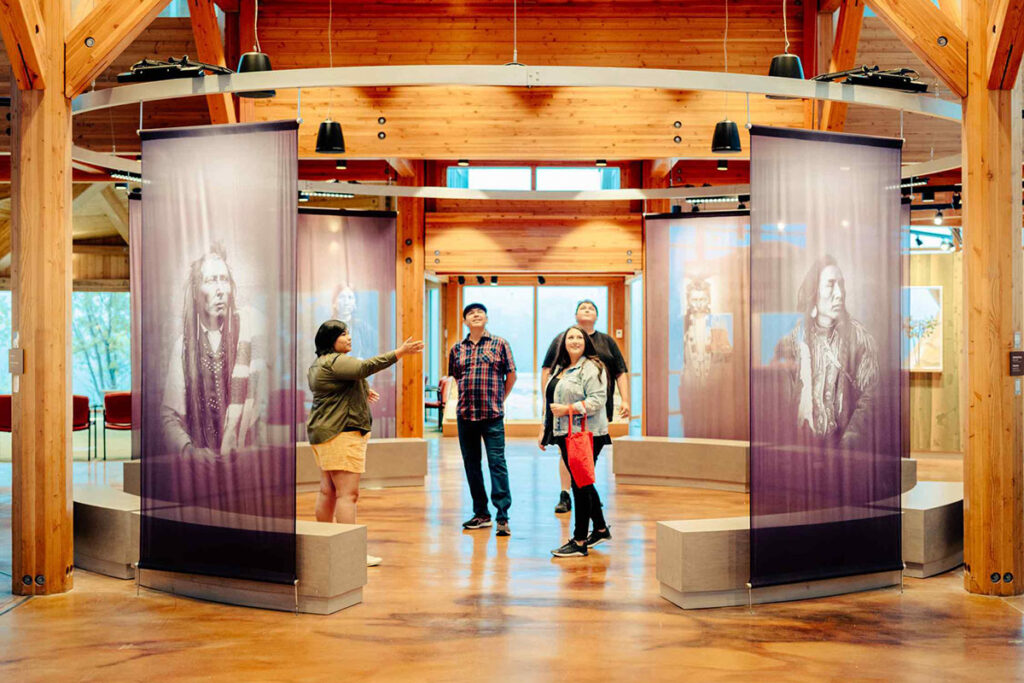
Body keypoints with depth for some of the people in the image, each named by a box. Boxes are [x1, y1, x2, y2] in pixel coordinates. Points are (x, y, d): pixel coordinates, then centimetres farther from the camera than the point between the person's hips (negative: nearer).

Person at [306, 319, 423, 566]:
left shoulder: (317, 365, 20)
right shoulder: (336, 361, -13)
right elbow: (365, 367, -28)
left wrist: (361, 392, 32)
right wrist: (400, 352, -29)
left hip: (323, 432, 11)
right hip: (341, 434, -11)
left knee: (328, 491, 14)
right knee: (347, 493, -12)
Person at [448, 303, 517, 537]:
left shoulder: (499, 344, 2)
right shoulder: (457, 349, 10)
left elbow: (511, 375, 6)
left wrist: (499, 400, 8)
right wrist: (467, 397, 13)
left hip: (492, 414, -4)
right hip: (465, 413, 4)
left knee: (497, 462, -8)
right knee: (471, 464, 9)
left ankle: (502, 516, -6)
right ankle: (481, 513, 20)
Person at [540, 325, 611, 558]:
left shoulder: (592, 368, -8)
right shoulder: (559, 369, 19)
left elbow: (597, 400, -18)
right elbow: (551, 401, 24)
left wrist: (568, 409, -19)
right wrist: (544, 430, 20)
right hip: (565, 434, 9)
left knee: (581, 486, -6)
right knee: (582, 484, 15)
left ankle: (579, 542, 0)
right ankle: (601, 530, 30)